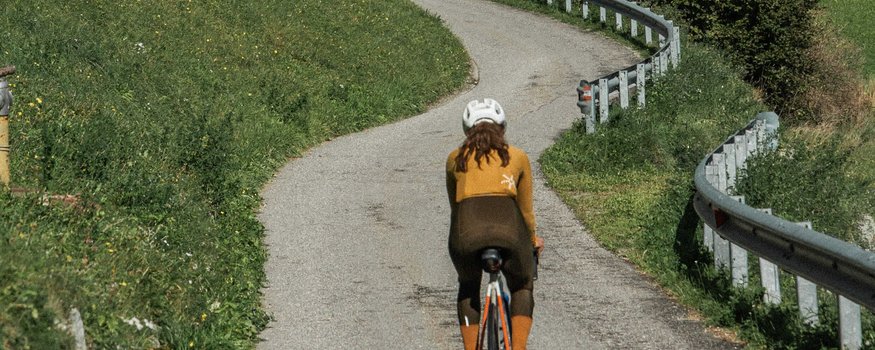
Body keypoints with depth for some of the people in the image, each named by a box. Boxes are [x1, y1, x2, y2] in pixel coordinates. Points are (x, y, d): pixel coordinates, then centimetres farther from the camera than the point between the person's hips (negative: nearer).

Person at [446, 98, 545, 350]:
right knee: (522, 287, 26)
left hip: (466, 227, 0)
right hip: (507, 224, 0)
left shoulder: (456, 158, 25)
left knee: (468, 291, 29)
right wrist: (532, 239, 49)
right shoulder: (517, 157, 24)